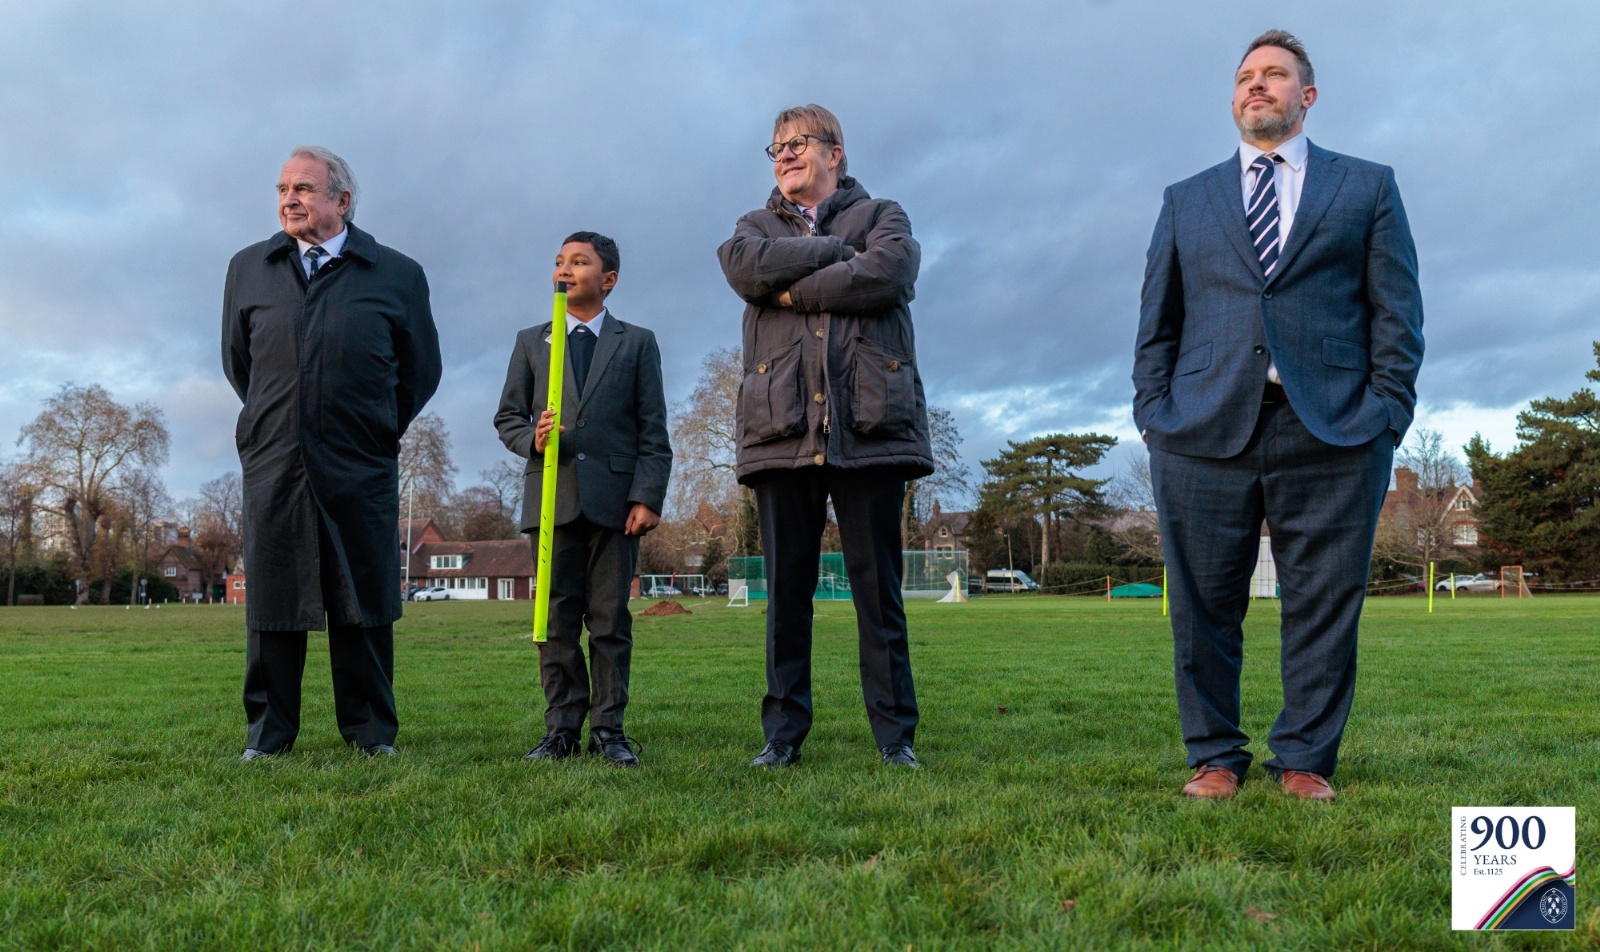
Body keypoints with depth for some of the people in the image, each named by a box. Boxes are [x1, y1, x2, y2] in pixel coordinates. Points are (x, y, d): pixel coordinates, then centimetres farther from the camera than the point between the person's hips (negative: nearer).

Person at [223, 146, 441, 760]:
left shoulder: (397, 275, 4)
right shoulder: (248, 269, 11)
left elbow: (420, 370, 13)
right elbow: (235, 360, 22)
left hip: (362, 471, -2)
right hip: (272, 465, 2)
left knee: (363, 606, 3)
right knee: (273, 601, 6)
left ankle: (371, 733, 13)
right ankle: (268, 732, 17)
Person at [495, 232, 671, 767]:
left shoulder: (637, 343, 11)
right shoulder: (531, 342, 17)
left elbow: (653, 431, 4)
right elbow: (507, 416, 15)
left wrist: (648, 498, -7)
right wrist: (532, 438, -8)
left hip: (614, 500, -2)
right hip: (552, 497, 2)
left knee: (610, 620, 0)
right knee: (557, 619, 3)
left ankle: (608, 731, 6)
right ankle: (561, 729, 9)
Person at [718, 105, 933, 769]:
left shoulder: (882, 215, 16)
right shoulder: (758, 226, 22)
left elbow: (889, 272, -9)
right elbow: (744, 266, -4)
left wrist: (795, 291, -3)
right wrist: (839, 251, -2)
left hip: (869, 425, -2)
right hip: (782, 430, 2)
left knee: (879, 589, 1)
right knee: (786, 591, 3)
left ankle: (895, 733, 8)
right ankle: (783, 733, 11)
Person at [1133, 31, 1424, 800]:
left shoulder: (1367, 187, 16)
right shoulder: (1186, 201, 20)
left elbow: (1397, 310, 9)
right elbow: (1157, 320, 14)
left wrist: (1388, 410, -3)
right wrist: (1153, 411, 2)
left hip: (1332, 430, -1)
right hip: (1204, 428, 1)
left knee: (1324, 606, 2)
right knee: (1203, 607, 2)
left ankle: (1304, 760, 14)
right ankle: (1214, 757, 14)